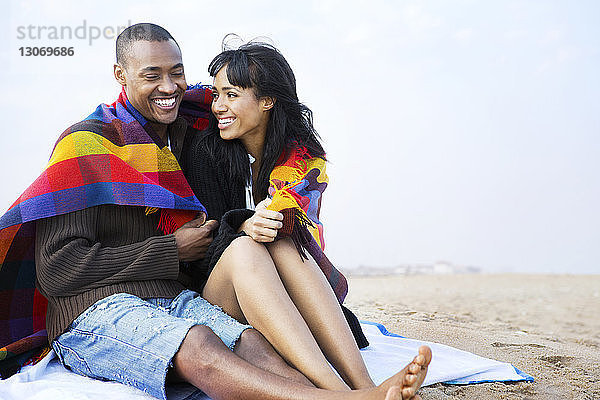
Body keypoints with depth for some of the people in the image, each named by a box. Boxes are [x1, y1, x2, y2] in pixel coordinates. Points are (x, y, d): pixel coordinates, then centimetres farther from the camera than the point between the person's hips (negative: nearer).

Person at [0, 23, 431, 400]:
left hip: (174, 299, 6)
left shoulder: (183, 138, 19)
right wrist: (172, 251, -7)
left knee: (251, 342, -27)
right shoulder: (86, 143, -1)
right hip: (96, 310, -6)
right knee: (196, 343, -37)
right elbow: (57, 269, -9)